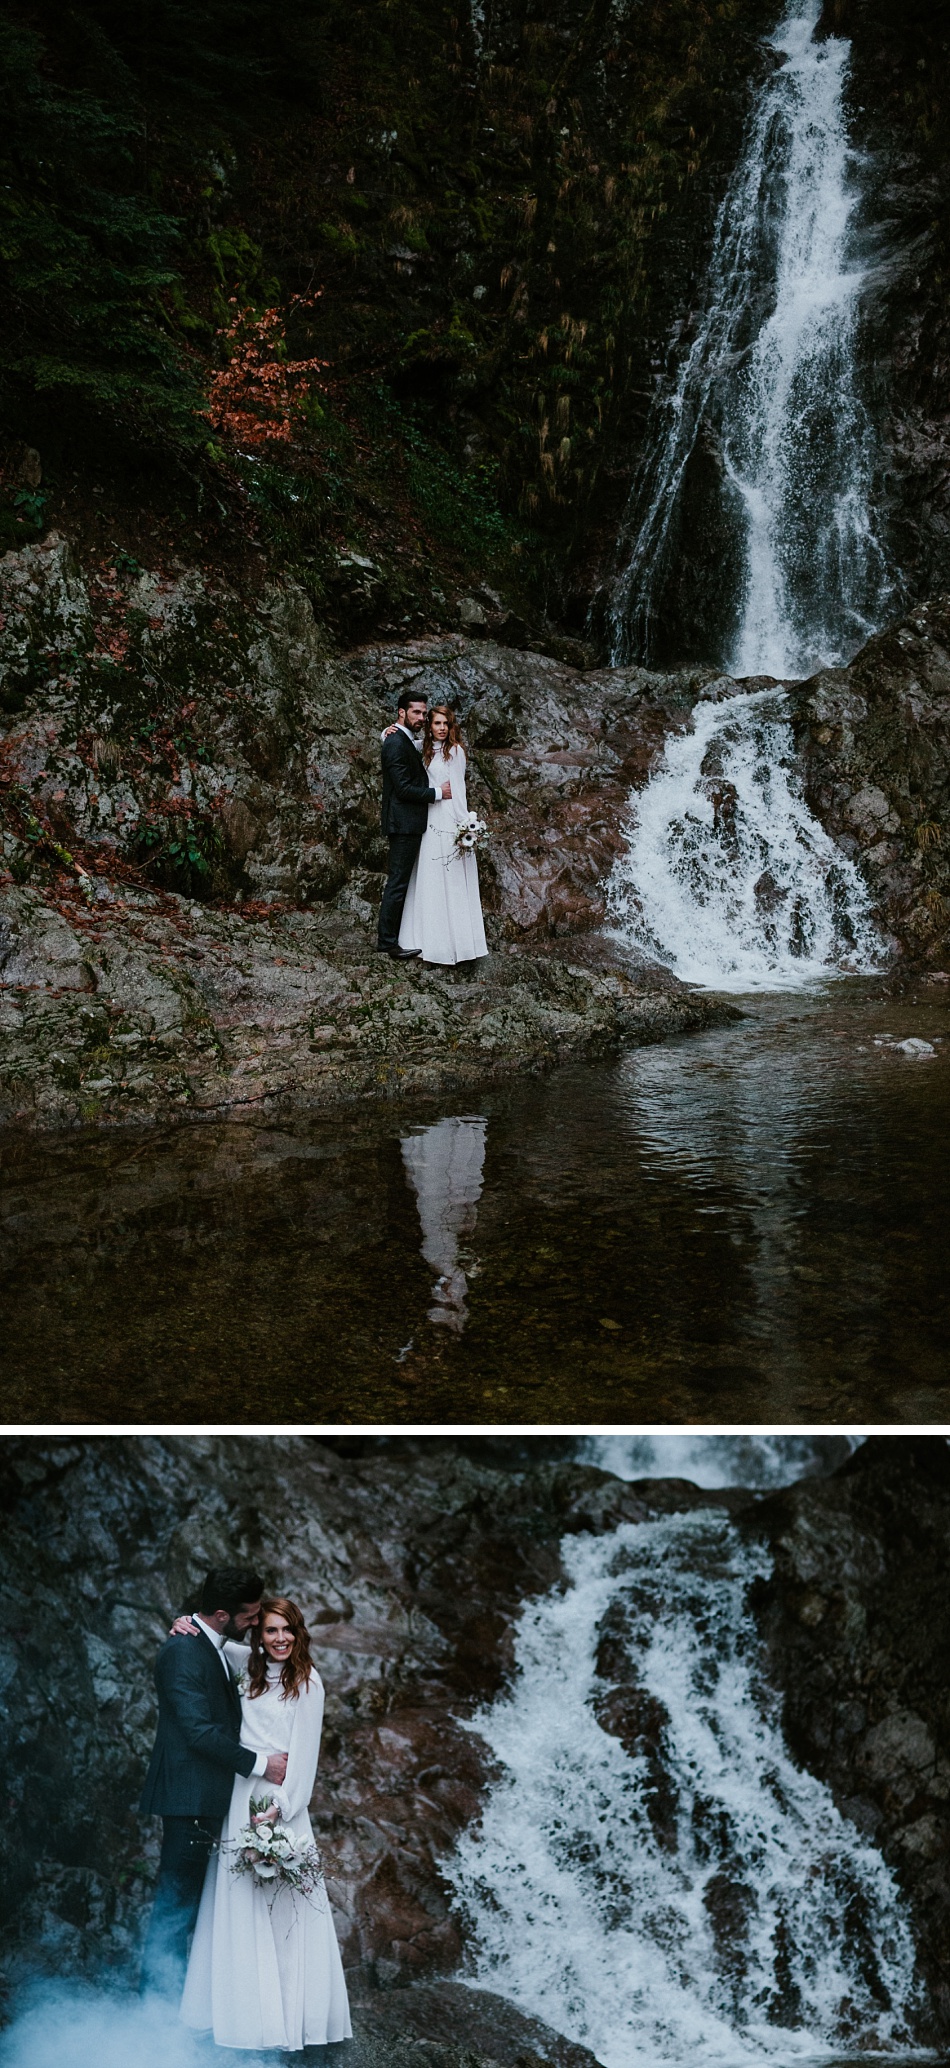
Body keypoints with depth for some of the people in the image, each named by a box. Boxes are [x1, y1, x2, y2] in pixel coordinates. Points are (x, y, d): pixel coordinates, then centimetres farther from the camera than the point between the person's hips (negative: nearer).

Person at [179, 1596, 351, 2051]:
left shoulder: (307, 1681, -6)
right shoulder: (250, 1666, 9)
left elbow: (305, 1750, -8)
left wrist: (281, 1806, -15)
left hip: (282, 1797, -5)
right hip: (241, 1795, 5)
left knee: (283, 1906, -5)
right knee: (240, 1906, 7)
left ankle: (291, 2016, 2)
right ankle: (249, 2009, 15)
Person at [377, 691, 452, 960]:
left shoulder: (407, 739, 15)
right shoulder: (396, 742, -17)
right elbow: (404, 788, -21)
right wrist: (438, 793, -13)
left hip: (408, 823, 11)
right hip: (403, 823, -11)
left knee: (400, 880, 16)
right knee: (398, 882, -6)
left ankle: (389, 934, 25)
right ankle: (387, 942, -2)